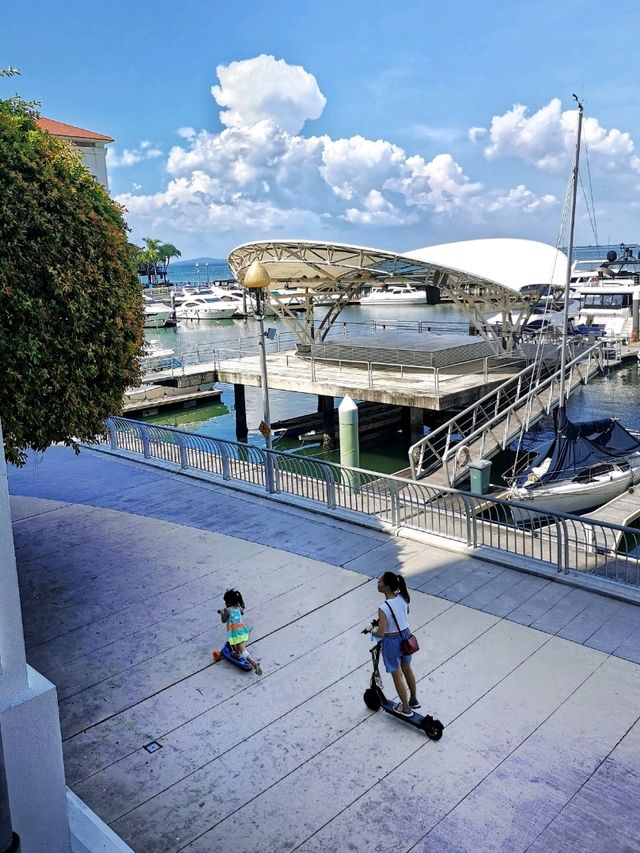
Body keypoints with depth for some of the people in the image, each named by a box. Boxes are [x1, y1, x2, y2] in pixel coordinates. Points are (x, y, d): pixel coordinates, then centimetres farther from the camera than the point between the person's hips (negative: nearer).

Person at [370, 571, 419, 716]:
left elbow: (380, 633, -26)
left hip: (392, 641, -7)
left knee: (397, 675, 16)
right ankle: (414, 700, 45)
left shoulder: (384, 608, -31)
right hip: (406, 635, 7)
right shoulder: (402, 597, -11)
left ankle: (406, 708, 33)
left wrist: (372, 630, -4)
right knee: (407, 669, 28)